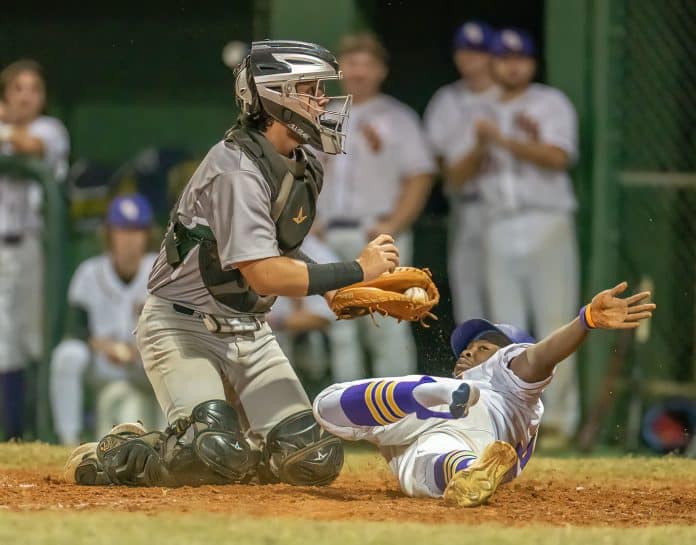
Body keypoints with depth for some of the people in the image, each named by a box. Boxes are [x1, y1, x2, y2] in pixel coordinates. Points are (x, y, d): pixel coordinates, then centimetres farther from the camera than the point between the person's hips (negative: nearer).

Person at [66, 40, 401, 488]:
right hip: (185, 328, -8)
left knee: (314, 461, -6)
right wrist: (356, 271, -24)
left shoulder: (303, 166, 5)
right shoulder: (236, 168, -22)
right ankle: (117, 459, -2)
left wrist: (338, 293, 0)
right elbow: (265, 276, -30)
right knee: (217, 455, -28)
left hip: (249, 332, 8)